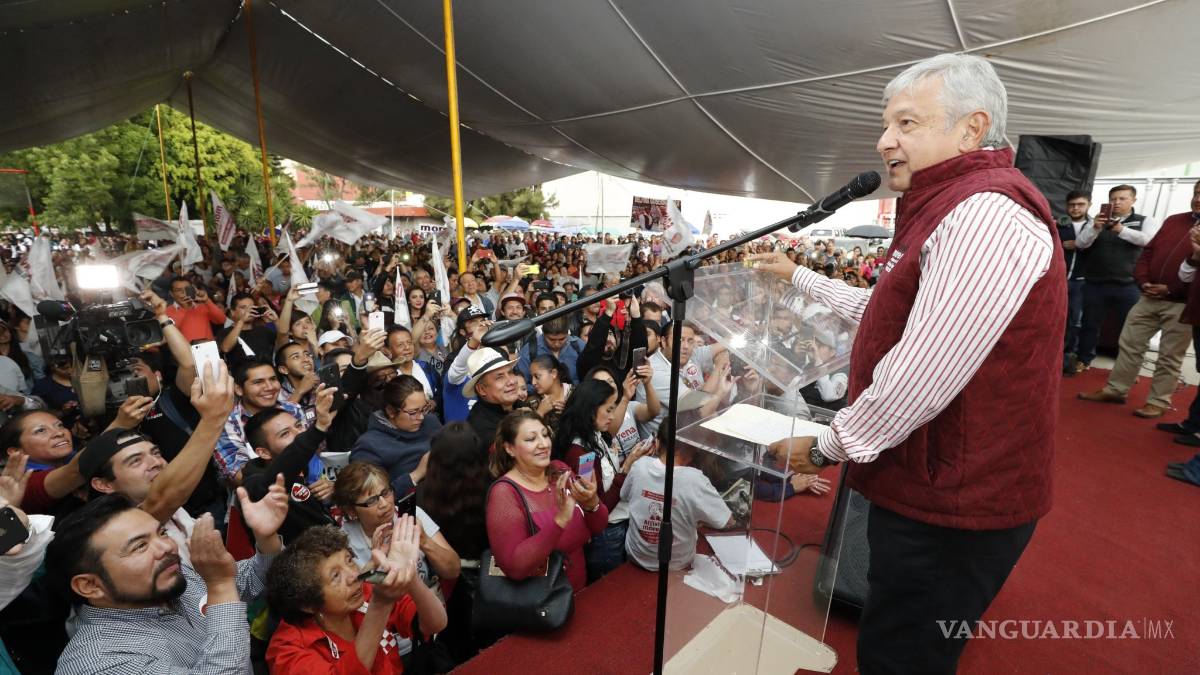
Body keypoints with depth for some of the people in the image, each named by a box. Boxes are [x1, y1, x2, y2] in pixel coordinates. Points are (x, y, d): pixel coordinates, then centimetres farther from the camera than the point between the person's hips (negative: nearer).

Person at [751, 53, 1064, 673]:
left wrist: (826, 447, -15)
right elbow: (883, 312, 21)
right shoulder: (952, 210, 14)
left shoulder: (984, 213, -23)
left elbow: (921, 377, -29)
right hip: (933, 482, 10)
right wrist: (796, 277, 20)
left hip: (954, 503, -10)